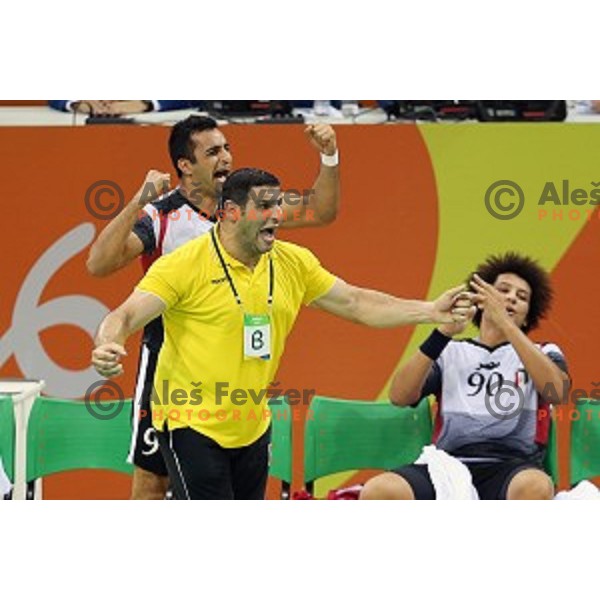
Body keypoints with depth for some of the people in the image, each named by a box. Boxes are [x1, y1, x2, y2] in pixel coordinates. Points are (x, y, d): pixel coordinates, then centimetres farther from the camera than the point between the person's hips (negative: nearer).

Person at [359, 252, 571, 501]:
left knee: (534, 488, -39)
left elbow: (556, 392, -4)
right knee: (378, 492, -32)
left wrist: (505, 324, -10)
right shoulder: (451, 352, 23)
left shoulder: (543, 354, 22)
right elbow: (399, 396, 5)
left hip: (511, 467, -1)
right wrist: (444, 333, -5)